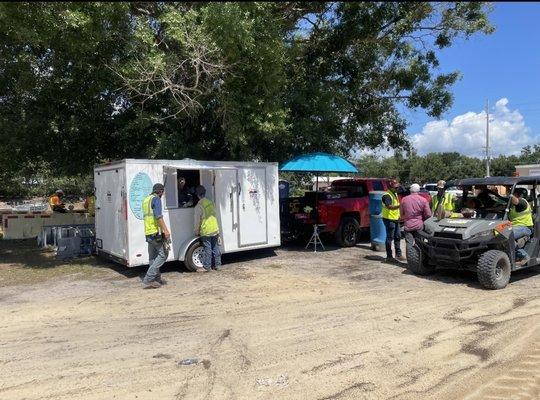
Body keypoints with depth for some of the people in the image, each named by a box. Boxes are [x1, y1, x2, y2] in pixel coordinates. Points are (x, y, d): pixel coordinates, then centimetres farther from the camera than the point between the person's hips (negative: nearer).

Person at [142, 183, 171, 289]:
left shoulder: (146, 199, 20)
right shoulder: (156, 199, -9)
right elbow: (158, 216, -21)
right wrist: (165, 230, -24)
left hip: (148, 233, 10)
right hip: (156, 232, -10)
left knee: (153, 257, 13)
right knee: (163, 254, -6)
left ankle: (157, 279, 20)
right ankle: (148, 280, -11)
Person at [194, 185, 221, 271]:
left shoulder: (199, 206, -14)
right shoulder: (211, 202, 5)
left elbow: (197, 221, -10)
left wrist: (196, 231, 3)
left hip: (205, 232, -5)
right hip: (215, 230, 5)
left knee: (207, 249, 2)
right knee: (215, 248, 12)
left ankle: (207, 267, 10)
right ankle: (217, 265, 20)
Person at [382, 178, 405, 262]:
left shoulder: (395, 194, 15)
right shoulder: (387, 195, -17)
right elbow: (390, 207, -31)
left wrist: (399, 216, 19)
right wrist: (400, 206, -43)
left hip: (395, 219, 9)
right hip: (389, 219, -9)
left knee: (397, 237, 14)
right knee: (389, 238, -3)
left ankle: (398, 254, 23)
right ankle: (389, 256, 4)